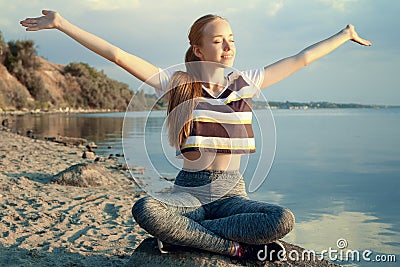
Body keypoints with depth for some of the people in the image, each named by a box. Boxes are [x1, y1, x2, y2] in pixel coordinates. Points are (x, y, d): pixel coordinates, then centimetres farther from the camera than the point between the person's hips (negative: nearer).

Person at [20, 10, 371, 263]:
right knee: (145, 209, -35)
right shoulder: (178, 84, 0)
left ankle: (181, 235, -18)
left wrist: (345, 34, 22)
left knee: (283, 220, -29)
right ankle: (237, 248, -21)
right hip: (190, 190, -2)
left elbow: (302, 58, 14)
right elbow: (117, 55, -6)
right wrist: (62, 24, -10)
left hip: (232, 193, 3)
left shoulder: (245, 83, 7)